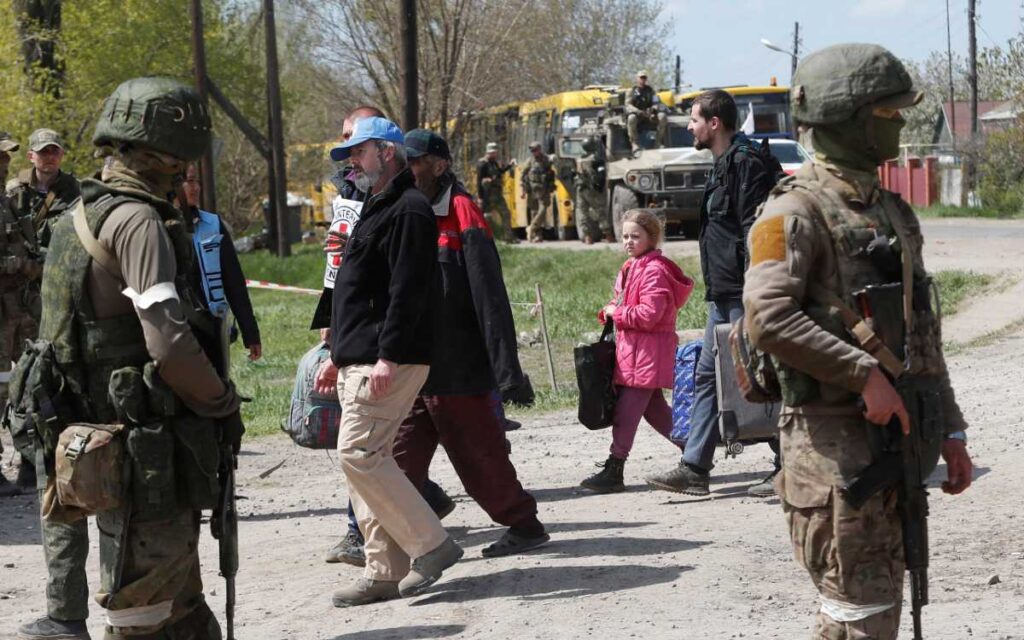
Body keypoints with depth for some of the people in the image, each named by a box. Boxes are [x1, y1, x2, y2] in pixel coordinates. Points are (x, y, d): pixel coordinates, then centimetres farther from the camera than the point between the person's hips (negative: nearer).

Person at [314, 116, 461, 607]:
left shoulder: (408, 211, -11)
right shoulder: (375, 210, 23)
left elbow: (408, 291, -20)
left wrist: (388, 356, -25)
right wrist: (337, 356, 26)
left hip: (388, 363, -10)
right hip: (359, 362, 10)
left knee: (359, 454, -15)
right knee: (364, 458, 8)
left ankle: (431, 545, -7)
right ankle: (384, 572, 11)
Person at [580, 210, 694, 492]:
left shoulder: (654, 270, -15)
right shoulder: (631, 268, 17)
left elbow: (648, 314, -22)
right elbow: (625, 304, 26)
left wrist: (616, 312, -12)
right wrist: (610, 312, 5)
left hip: (647, 352, -10)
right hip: (631, 348, 10)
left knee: (626, 410, -9)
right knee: (654, 409, 16)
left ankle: (614, 468, -7)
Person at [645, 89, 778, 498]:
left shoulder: (745, 164, -14)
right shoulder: (724, 165, 17)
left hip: (743, 295, -10)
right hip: (725, 295, 10)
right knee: (707, 375, 10)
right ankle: (694, 468, 14)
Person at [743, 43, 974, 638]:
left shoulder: (895, 212, 17)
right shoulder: (796, 212, -10)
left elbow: (923, 331, 21)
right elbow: (768, 317, -24)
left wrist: (951, 431, 18)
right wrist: (864, 373, -23)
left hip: (899, 432, 8)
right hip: (834, 436, -8)